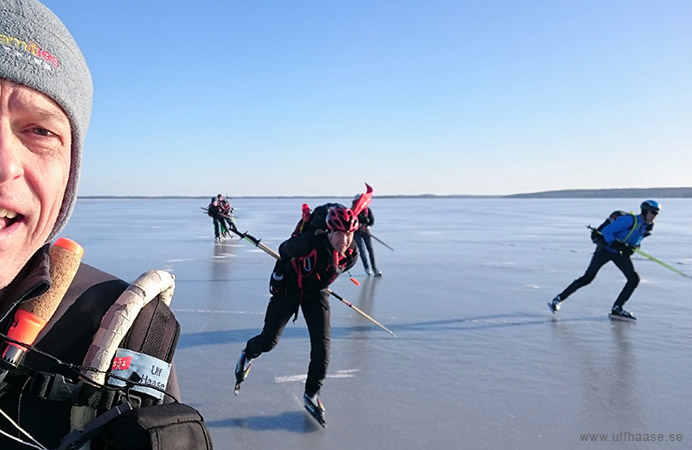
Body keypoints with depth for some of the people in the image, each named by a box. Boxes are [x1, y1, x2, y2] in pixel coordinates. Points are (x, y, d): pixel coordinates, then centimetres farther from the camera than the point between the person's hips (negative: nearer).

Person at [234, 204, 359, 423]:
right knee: (269, 340, 5)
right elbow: (284, 251, -12)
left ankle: (311, 394, 16)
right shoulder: (309, 242, -33)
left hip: (316, 293, 3)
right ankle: (248, 355, 42)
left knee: (322, 346, -6)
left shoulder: (351, 254, -18)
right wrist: (278, 274, -2)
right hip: (288, 289, -3)